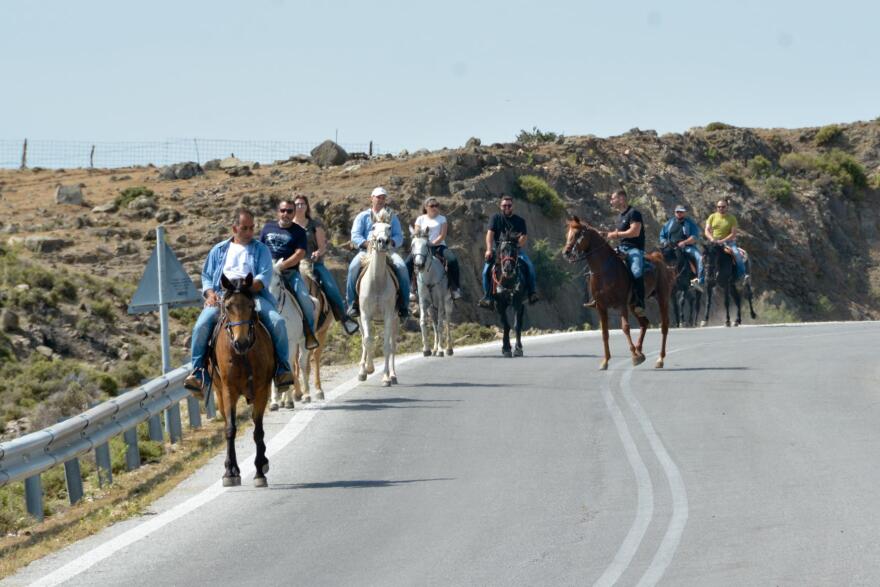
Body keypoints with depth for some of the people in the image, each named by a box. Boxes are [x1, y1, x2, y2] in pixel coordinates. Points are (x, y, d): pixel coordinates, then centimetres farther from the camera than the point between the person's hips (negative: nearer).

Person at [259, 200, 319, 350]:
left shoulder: (298, 232, 6)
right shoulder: (268, 227, 15)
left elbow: (299, 254, -6)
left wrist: (282, 265, -19)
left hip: (290, 272, -2)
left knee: (304, 297, -21)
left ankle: (310, 333, -7)